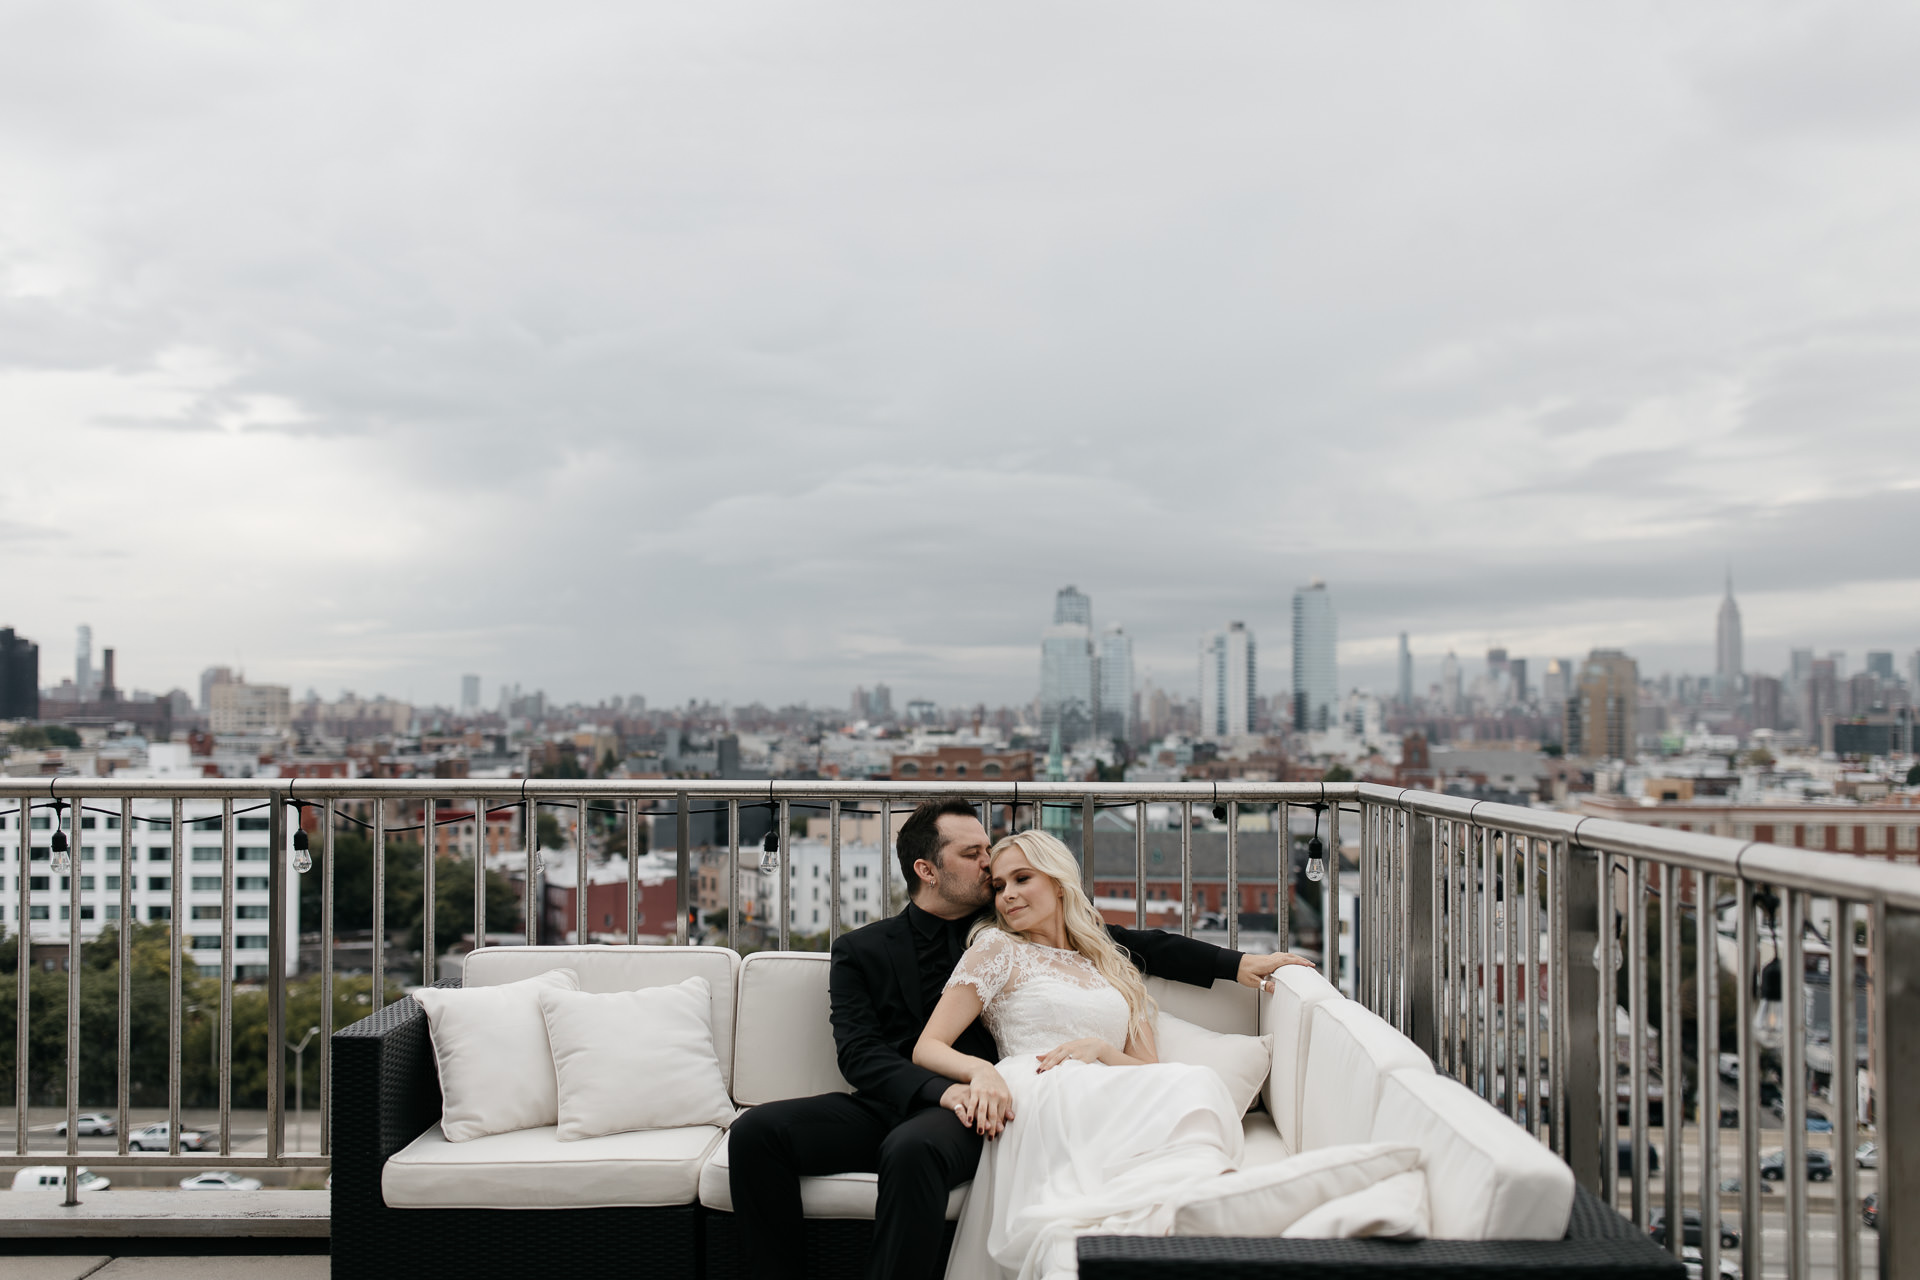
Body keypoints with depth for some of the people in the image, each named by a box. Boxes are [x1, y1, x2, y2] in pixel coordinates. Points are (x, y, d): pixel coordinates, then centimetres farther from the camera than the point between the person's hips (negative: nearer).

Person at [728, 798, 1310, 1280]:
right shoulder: (861, 950, 12)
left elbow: (1131, 944, 18)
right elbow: (858, 1053, -2)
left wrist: (1237, 964, 13)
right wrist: (942, 1089, -20)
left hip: (961, 1111, -1)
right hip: (884, 1105, 2)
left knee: (911, 1149, -37)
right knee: (757, 1131, -23)